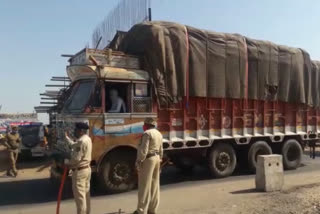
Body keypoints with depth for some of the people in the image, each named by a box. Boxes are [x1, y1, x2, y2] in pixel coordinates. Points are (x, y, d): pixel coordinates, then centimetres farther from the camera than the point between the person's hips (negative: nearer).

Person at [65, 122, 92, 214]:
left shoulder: (81, 141, -23)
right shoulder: (87, 139, 9)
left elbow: (76, 158, -25)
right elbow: (75, 146, 26)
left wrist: (66, 162, -8)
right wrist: (67, 138, 31)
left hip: (79, 171, -10)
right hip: (86, 169, 10)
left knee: (79, 196, -2)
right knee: (86, 194, 17)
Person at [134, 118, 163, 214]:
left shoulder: (147, 133, -15)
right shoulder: (159, 134, 13)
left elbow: (143, 150, -21)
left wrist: (138, 162, -17)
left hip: (148, 159, -9)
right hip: (156, 159, 9)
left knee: (144, 186, -3)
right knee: (154, 185, 11)